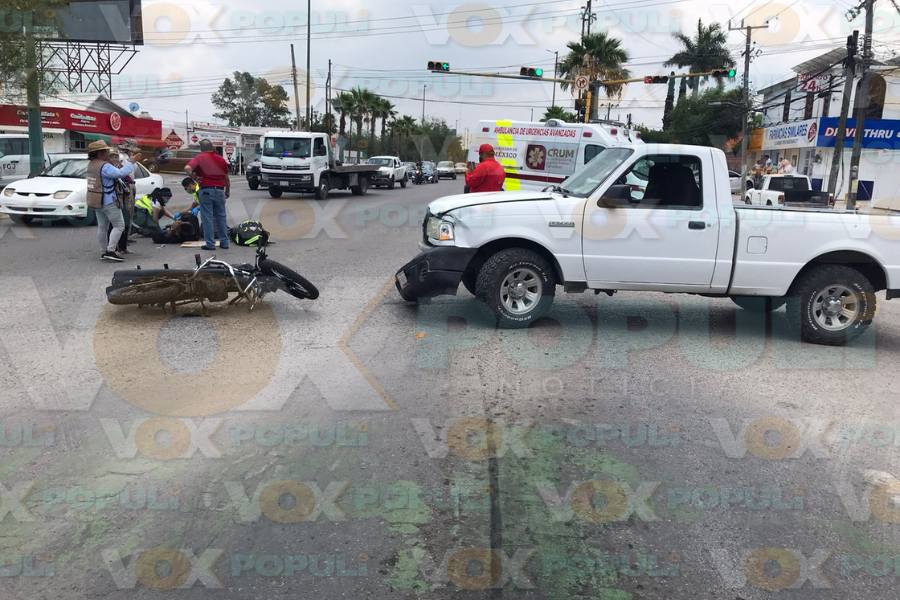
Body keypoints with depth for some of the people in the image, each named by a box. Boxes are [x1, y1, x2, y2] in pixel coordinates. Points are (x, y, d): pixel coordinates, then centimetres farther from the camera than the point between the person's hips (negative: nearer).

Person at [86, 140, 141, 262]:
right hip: (108, 201, -9)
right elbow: (121, 173, -32)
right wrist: (132, 161, -22)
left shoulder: (91, 164, 8)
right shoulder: (104, 167, -21)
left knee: (102, 227, 14)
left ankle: (104, 252, 19)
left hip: (96, 201, 9)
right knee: (119, 226, -3)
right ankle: (110, 251, -10)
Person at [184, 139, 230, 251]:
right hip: (220, 190, 3)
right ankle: (224, 242, 14)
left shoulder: (199, 158, 0)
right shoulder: (220, 159, 12)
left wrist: (194, 177, -2)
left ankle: (210, 243, 1)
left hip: (206, 190, -3)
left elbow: (187, 168, -18)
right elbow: (227, 178, 16)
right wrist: (228, 191, 28)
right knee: (221, 217, 12)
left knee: (207, 218, 1)